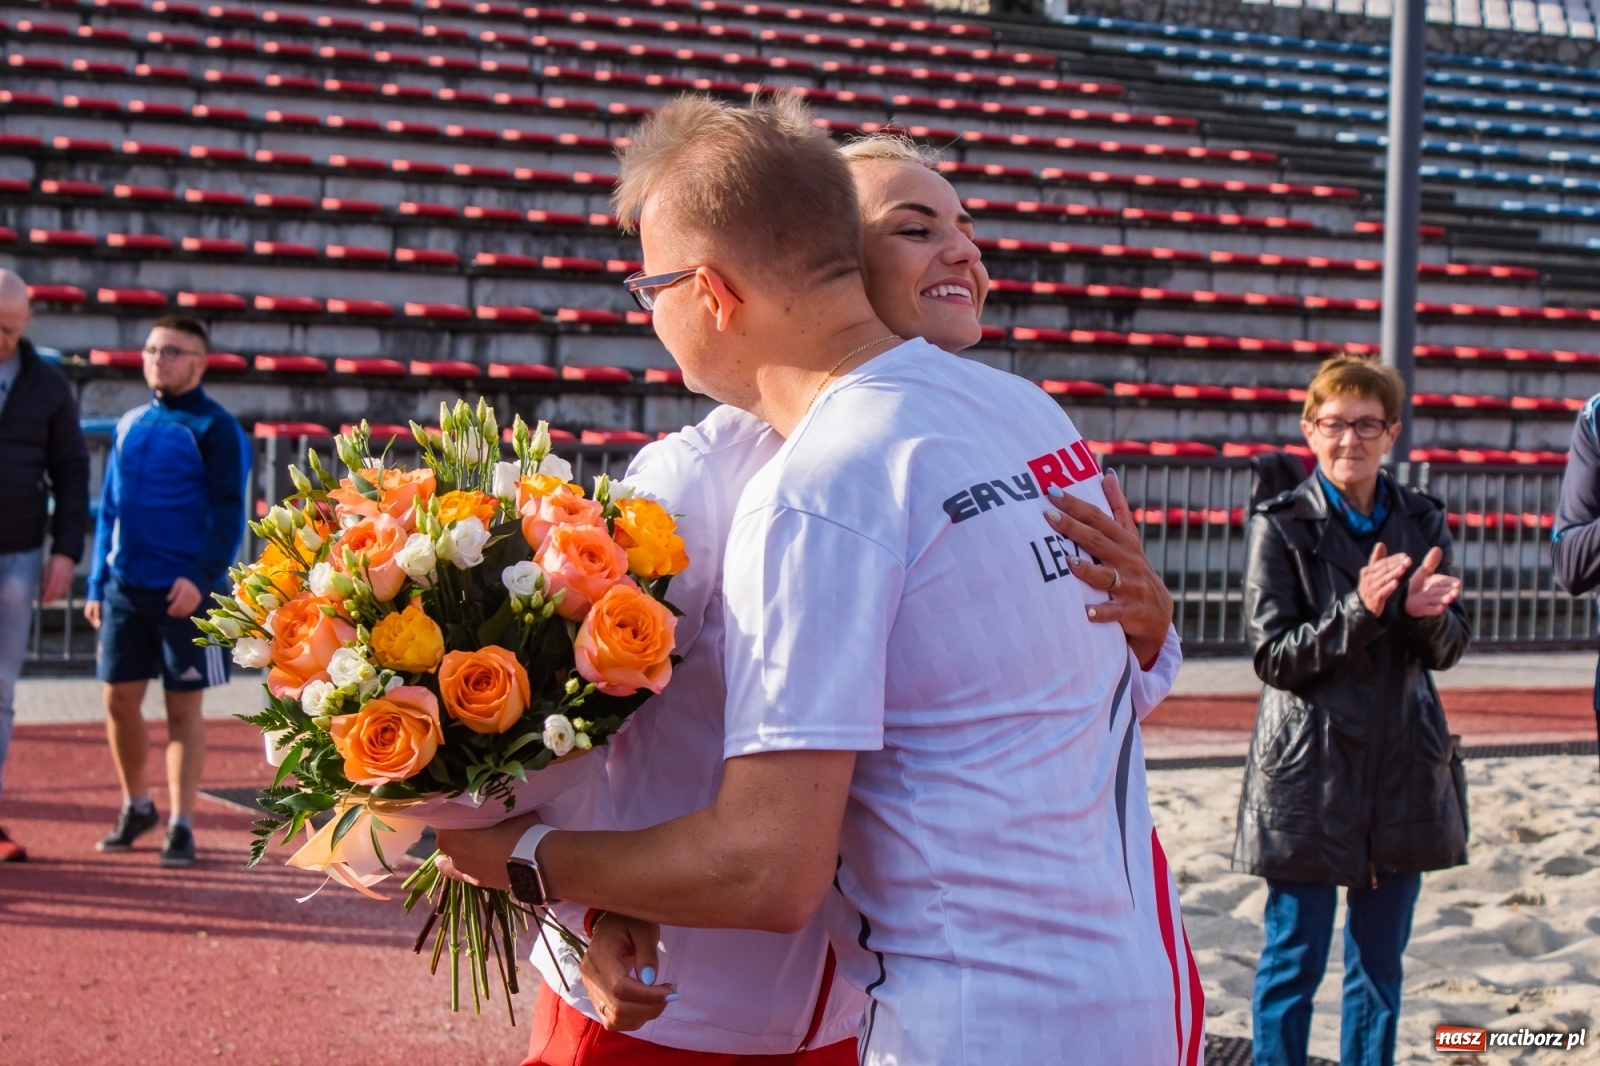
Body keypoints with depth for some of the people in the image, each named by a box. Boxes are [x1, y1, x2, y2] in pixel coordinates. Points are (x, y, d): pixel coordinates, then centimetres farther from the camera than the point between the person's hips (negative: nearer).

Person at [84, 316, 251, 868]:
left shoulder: (216, 428, -5)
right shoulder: (130, 424, 13)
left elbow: (229, 515, -11)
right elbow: (109, 507, 17)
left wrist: (202, 578, -23)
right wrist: (96, 583, 12)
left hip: (185, 592, -5)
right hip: (124, 588, 5)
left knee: (184, 707, 0)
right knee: (119, 699, 8)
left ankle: (181, 825, 7)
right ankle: (137, 806, 27)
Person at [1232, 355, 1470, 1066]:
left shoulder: (1422, 522, 6)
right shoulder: (1280, 526, -6)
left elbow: (1448, 650, 6)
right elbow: (1273, 655, -10)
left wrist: (1427, 614, -17)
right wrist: (1358, 611, -23)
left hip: (1403, 768, 4)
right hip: (1308, 773, -4)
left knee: (1380, 964, 12)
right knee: (1294, 962, 2)